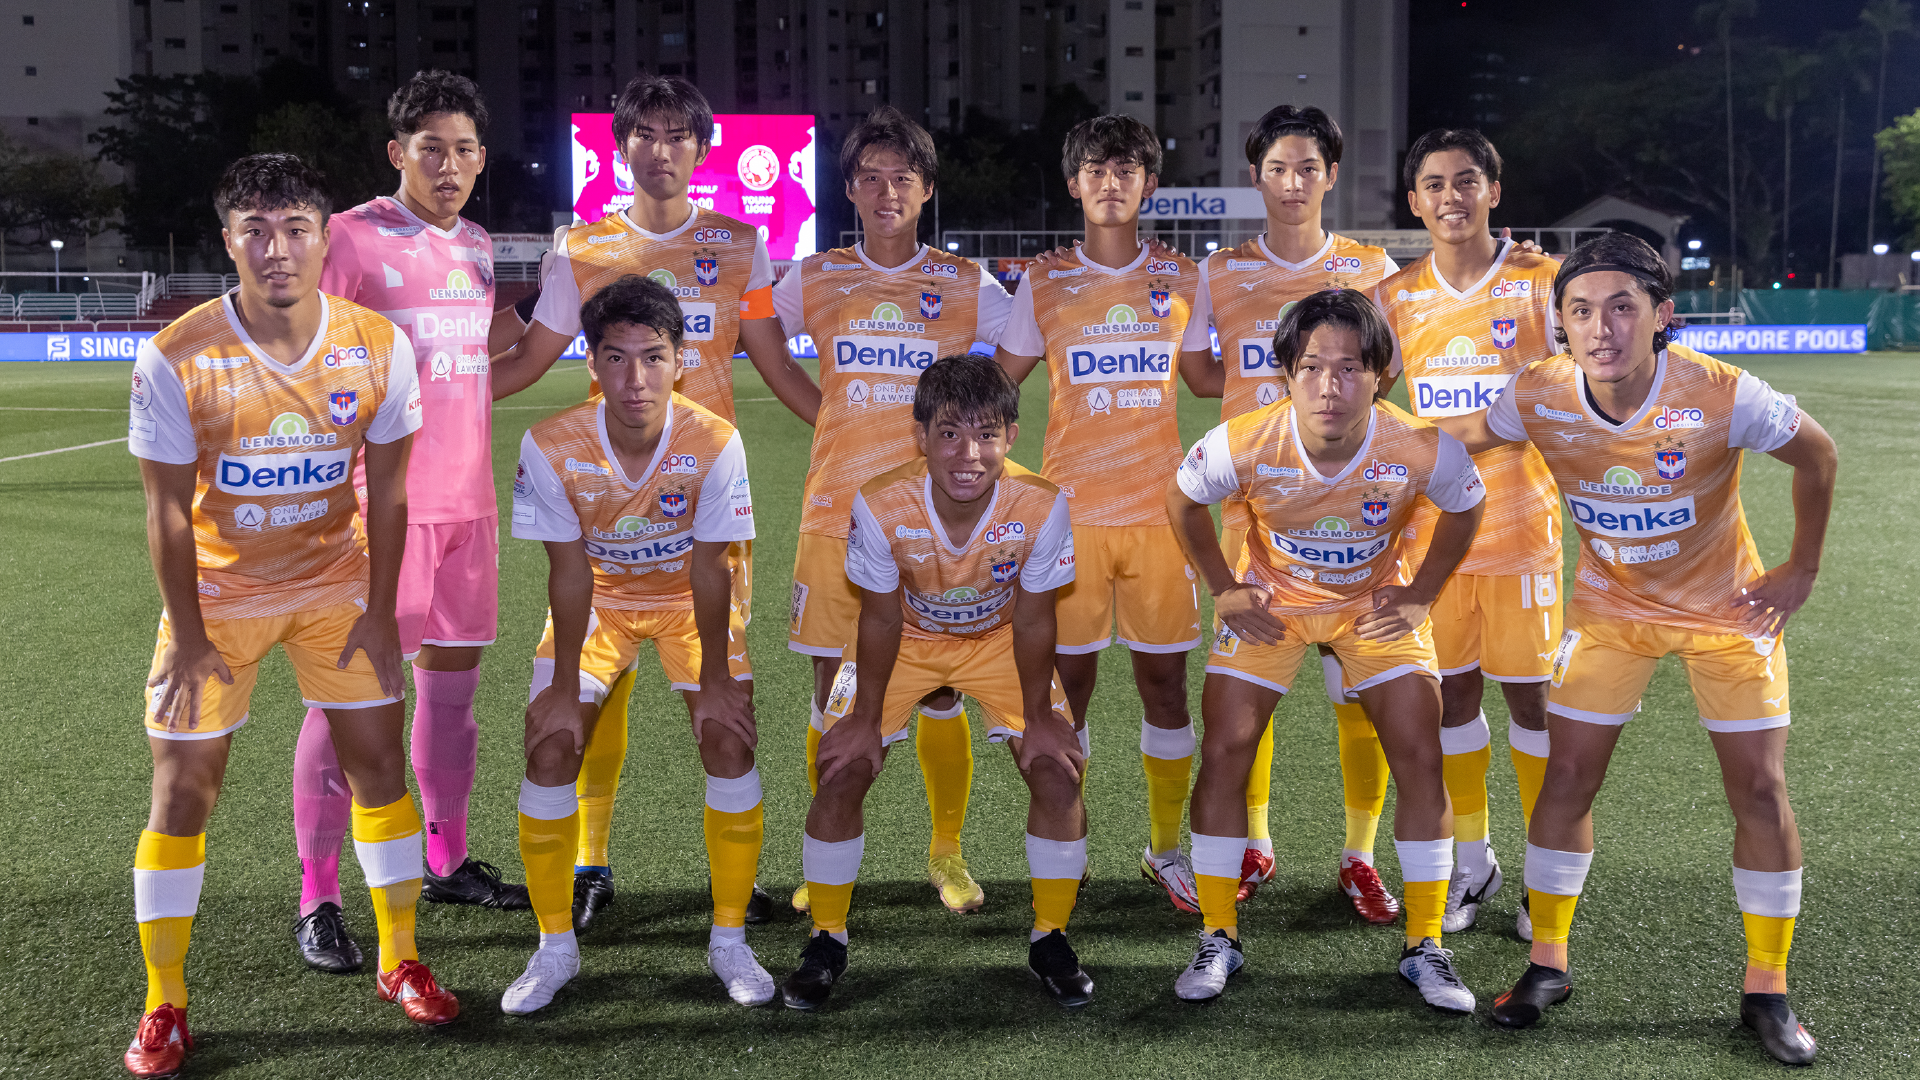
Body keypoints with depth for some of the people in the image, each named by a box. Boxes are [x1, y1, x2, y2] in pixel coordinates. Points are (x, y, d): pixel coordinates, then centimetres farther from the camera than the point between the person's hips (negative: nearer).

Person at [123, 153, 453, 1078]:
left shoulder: (377, 347, -12)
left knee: (378, 762, 3)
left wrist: (379, 610, -3)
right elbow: (168, 510, -13)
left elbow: (386, 491, -4)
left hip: (336, 585, 2)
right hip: (217, 590, -2)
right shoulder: (177, 359, -19)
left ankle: (400, 963, 22)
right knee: (183, 788, 0)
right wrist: (189, 636, -11)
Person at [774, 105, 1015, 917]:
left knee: (940, 690, 3)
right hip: (837, 511, 1)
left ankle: (946, 852, 18)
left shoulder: (965, 285, 4)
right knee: (834, 691, 3)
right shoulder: (815, 279, 6)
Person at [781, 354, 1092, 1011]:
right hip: (907, 638, 0)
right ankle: (827, 940, 11)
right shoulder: (881, 506, -32)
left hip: (999, 639, 1)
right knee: (841, 770, -11)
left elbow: (1032, 621, -16)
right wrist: (866, 717, -10)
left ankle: (1050, 939, 9)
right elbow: (881, 619, -16)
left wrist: (1038, 716, -11)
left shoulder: (1041, 506, -31)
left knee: (1057, 770, -13)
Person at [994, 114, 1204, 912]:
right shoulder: (1044, 287, 4)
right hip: (1071, 510, -1)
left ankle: (1165, 850, 18)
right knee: (1066, 679, 2)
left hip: (1158, 509, 1)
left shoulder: (1179, 281, 8)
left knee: (1164, 679, 5)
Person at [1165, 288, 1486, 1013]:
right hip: (1270, 602, 0)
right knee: (1224, 754, -8)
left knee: (1420, 760, -7)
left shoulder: (1422, 450, -28)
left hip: (1376, 604, 0)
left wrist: (1420, 596, -6)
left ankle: (1424, 947, 9)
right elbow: (1183, 500, -5)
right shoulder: (1243, 445, -29)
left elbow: (1464, 508, -3)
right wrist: (1224, 590, -5)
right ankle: (1219, 939, 9)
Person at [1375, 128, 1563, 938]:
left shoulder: (1541, 280, -4)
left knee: (1528, 691, 1)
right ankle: (1473, 862, 22)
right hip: (1432, 527, 3)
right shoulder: (1395, 298, 6)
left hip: (1520, 524, -3)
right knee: (1449, 691, 8)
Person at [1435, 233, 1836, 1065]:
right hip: (1610, 605, 2)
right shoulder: (1540, 397, -22)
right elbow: (1469, 433, 2)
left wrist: (1801, 572, -6)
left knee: (1759, 789, -2)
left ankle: (1766, 989, 14)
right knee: (1568, 778, 0)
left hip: (1726, 606, -2)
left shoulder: (1721, 396, -30)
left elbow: (1817, 455, -10)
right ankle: (1548, 964, 16)